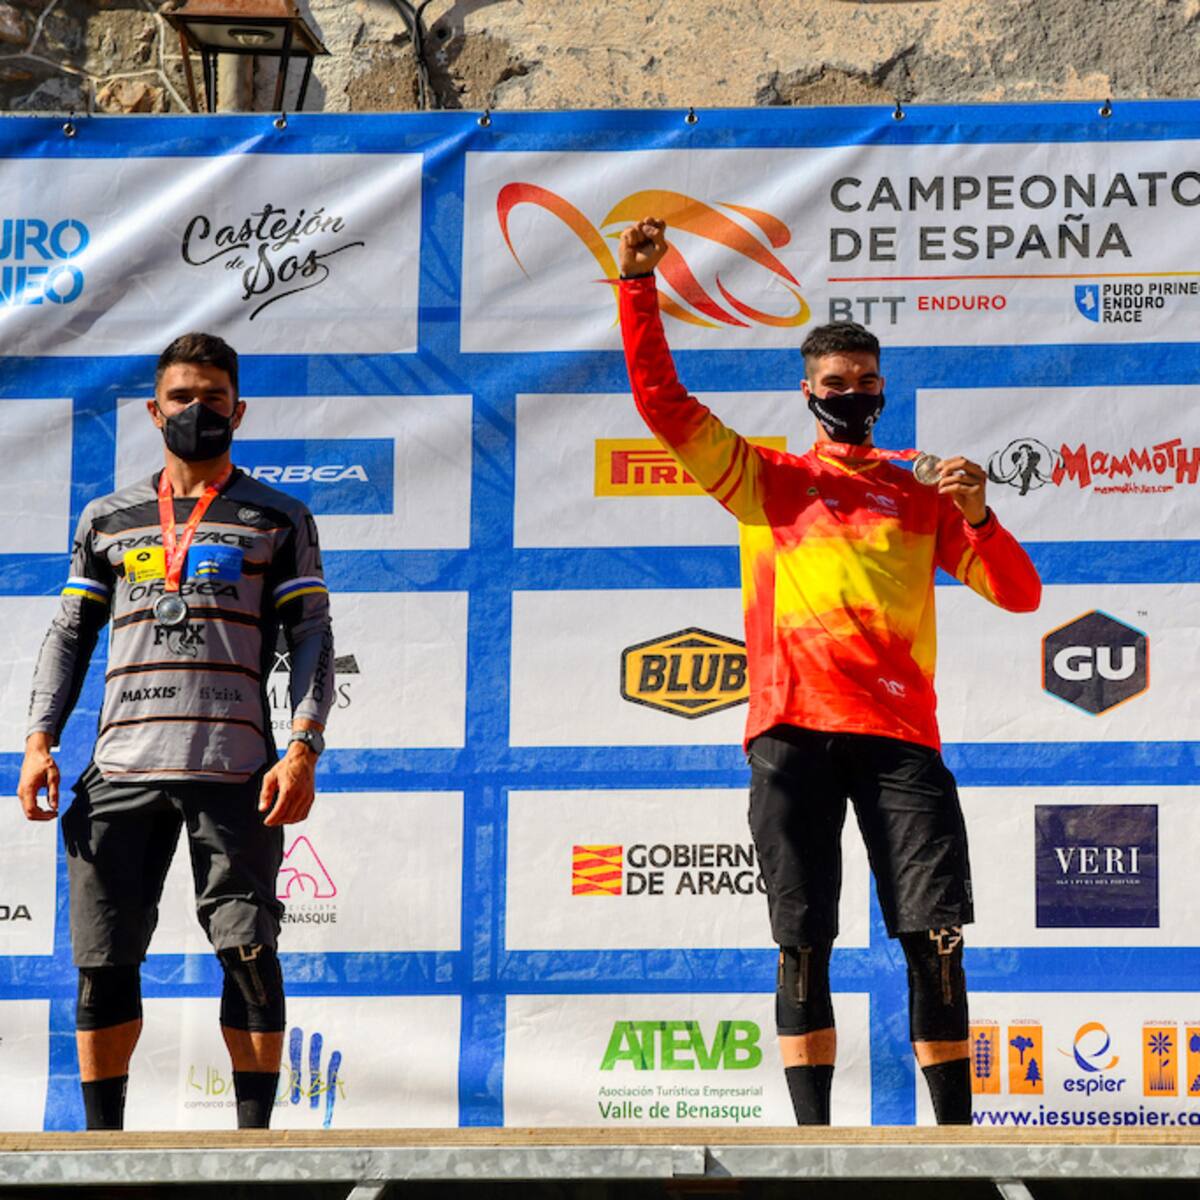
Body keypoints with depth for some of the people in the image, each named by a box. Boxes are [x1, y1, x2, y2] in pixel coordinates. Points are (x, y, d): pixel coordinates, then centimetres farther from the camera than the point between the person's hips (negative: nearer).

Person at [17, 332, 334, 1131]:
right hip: (119, 769, 3)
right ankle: (102, 1143, 10)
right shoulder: (107, 520, 18)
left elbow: (313, 638, 4)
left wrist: (304, 748, -9)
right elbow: (70, 635, 18)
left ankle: (255, 1139, -3)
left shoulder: (279, 520, 10)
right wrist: (40, 740, 4)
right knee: (103, 962, 0)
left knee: (248, 952, -9)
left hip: (234, 769, -2)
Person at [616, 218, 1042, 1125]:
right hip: (793, 729, 0)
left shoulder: (923, 494, 20)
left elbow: (1020, 594, 14)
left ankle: (955, 1134, -4)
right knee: (803, 943, -4)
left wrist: (979, 516, -4)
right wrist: (639, 285, 0)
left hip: (899, 731, 0)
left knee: (936, 940, -7)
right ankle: (812, 1137, -2)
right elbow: (662, 400, 9)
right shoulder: (765, 478, 18)